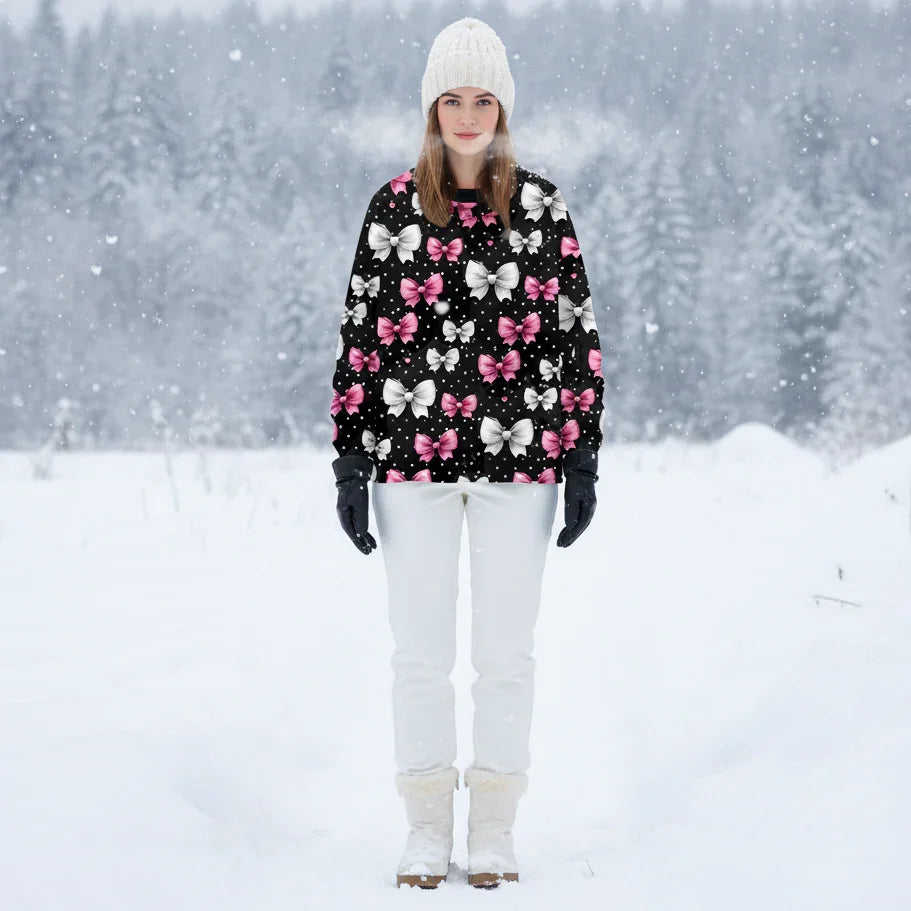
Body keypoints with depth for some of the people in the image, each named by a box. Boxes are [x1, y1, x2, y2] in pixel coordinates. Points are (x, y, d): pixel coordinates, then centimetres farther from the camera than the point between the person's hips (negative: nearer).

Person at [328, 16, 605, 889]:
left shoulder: (542, 208, 4)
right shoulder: (393, 207, 4)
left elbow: (577, 333, 5)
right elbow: (359, 332, 5)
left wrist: (583, 458, 1)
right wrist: (349, 458, 1)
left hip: (518, 458, 0)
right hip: (413, 458, 0)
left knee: (506, 652, 4)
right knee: (420, 651, 4)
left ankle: (494, 828, 15)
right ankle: (426, 827, 15)